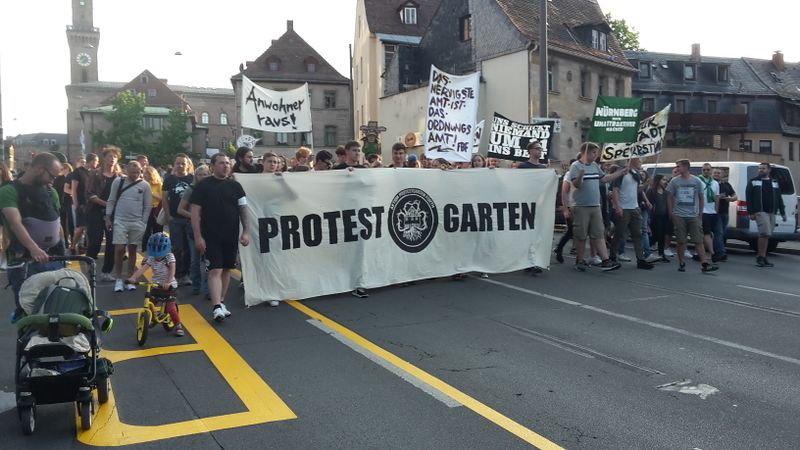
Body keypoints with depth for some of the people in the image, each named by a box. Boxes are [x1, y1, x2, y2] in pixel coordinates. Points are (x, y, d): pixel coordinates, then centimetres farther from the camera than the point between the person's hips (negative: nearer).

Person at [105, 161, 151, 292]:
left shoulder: (145, 185, -1)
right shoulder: (118, 182, -1)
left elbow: (148, 206, 3)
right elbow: (111, 201, 4)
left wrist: (143, 222, 0)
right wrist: (108, 218, 0)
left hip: (137, 223, 1)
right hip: (120, 221, -1)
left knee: (132, 250, 8)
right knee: (119, 250, -5)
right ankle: (119, 279, 7)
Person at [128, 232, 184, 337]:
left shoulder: (169, 257, -10)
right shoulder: (151, 259, -2)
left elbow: (172, 271, -24)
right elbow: (142, 268, -16)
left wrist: (168, 282, -40)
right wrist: (133, 278, -33)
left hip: (169, 286, -4)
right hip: (155, 286, 4)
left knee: (171, 307, -14)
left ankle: (178, 325, 6)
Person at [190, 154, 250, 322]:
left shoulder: (235, 186, 6)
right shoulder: (203, 186, -3)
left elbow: (243, 209, 7)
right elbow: (195, 213, -4)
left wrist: (245, 231, 0)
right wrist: (198, 237, -10)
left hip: (231, 237, 4)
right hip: (211, 237, -4)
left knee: (226, 269, 11)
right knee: (215, 270, -10)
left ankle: (221, 302, 25)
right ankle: (217, 308, -14)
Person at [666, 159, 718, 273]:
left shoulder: (697, 181, 2)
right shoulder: (674, 181, 2)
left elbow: (701, 198, 10)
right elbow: (669, 197, 8)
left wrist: (700, 213, 8)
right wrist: (671, 212, 3)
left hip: (694, 216, 0)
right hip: (679, 216, 0)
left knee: (698, 241, -3)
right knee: (681, 241, 3)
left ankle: (705, 264, -5)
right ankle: (681, 263, 13)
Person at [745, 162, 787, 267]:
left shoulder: (774, 182, 17)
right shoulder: (753, 181, 4)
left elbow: (779, 198, 17)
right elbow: (748, 198, -2)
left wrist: (782, 213, 11)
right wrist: (751, 212, -10)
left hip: (771, 212, 5)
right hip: (760, 211, -5)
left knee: (765, 235, 8)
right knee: (765, 233, -16)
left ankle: (762, 258, 13)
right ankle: (761, 257, -8)